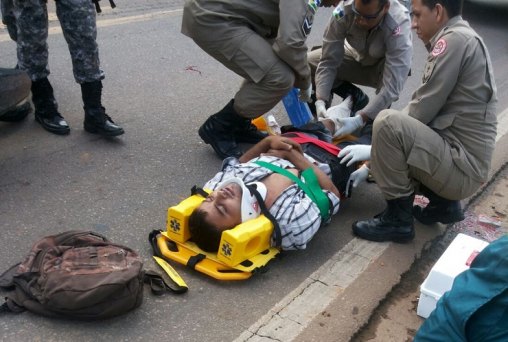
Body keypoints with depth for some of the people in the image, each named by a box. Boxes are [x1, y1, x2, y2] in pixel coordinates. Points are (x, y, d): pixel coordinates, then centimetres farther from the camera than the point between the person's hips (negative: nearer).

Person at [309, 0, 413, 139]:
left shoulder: (399, 26, -37)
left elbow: (392, 86, -41)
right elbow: (328, 61, -25)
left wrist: (359, 120, -48)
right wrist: (320, 101, -37)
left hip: (384, 66, -3)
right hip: (357, 57, 4)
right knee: (309, 62, -16)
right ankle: (356, 98, 2)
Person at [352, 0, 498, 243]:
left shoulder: (454, 39, -14)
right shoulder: (461, 40, 16)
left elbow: (422, 110, -18)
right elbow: (428, 111, 14)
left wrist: (379, 146, -2)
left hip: (462, 168, -10)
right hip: (461, 160, 10)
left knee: (387, 122, -24)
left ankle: (398, 218, -10)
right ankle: (444, 202, 15)